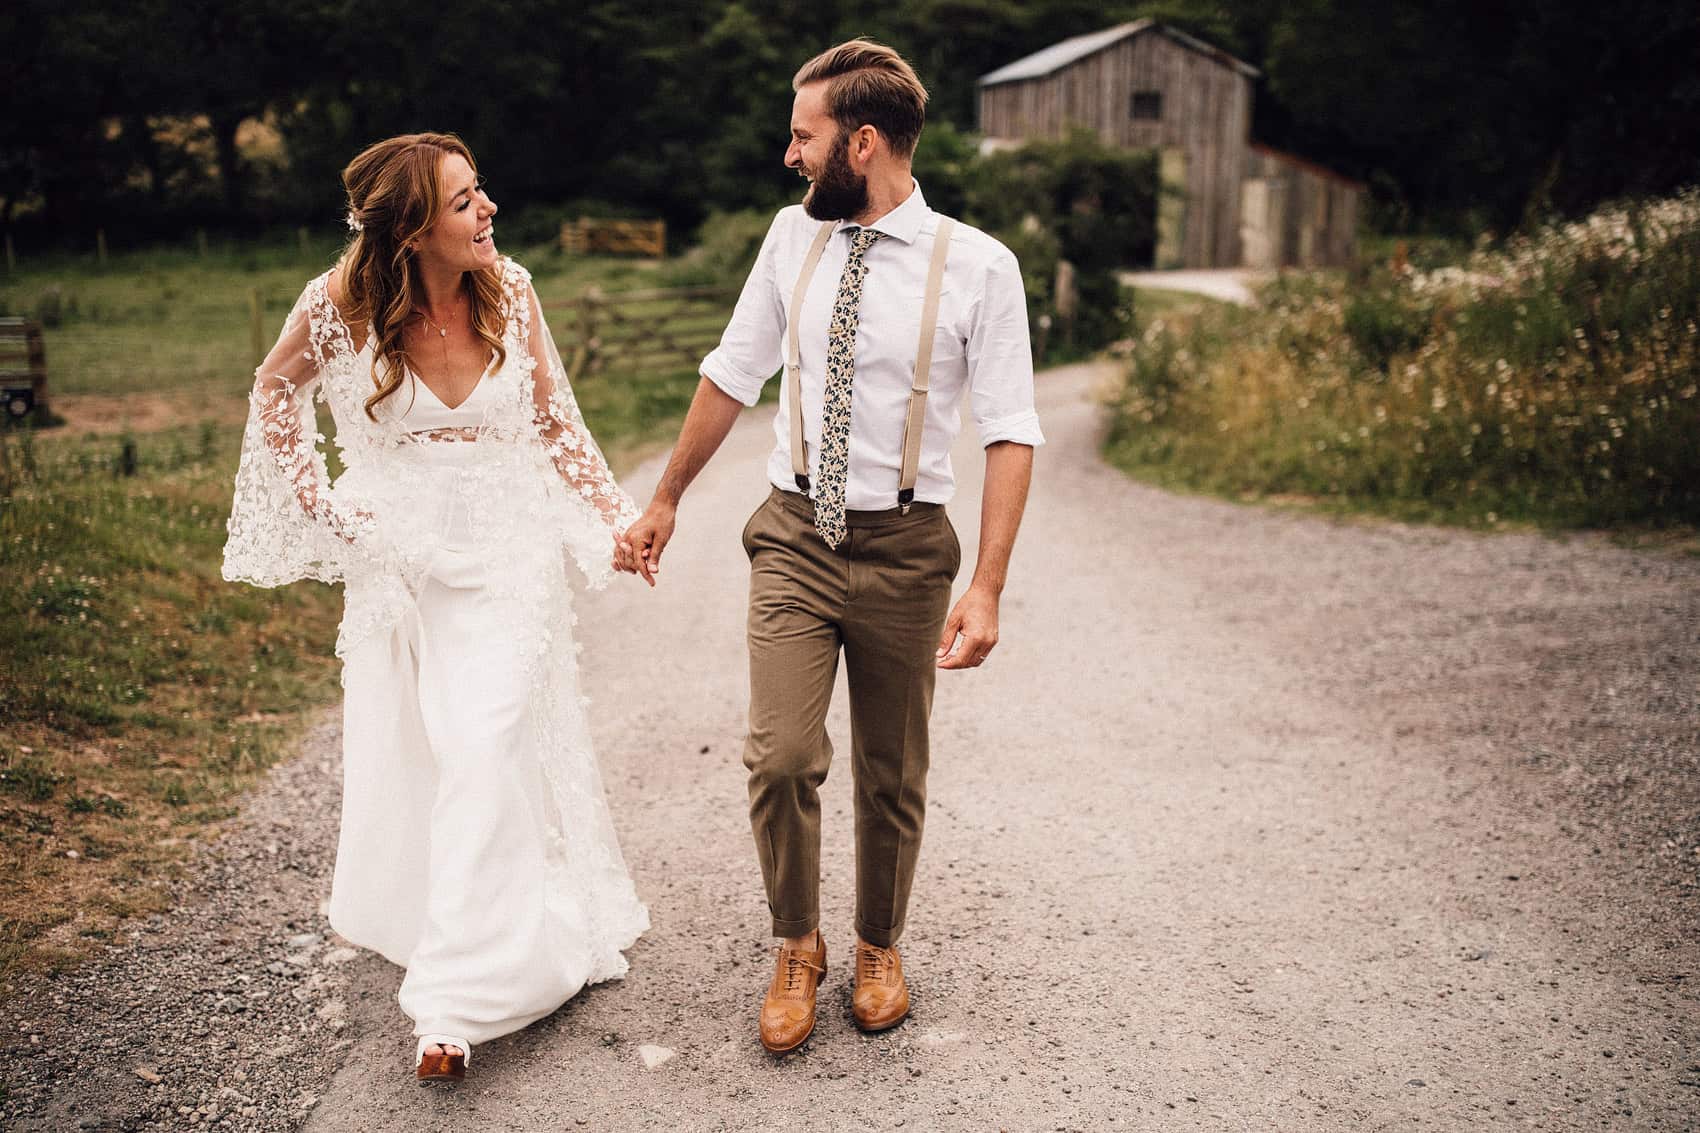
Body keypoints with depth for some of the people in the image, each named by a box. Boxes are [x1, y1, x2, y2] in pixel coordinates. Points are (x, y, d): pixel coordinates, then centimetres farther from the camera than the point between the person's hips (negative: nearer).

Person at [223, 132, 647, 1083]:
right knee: (403, 753, 14)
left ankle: (461, 998, -1)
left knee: (486, 748, -8)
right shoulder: (342, 306, -14)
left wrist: (615, 519, 3)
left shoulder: (509, 290, -9)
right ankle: (406, 915, 42)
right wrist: (317, 501, 3)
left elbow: (555, 420, 3)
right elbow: (278, 390, 7)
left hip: (504, 553, 0)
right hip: (397, 558, 1)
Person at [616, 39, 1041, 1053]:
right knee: (781, 757, -6)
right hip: (794, 537, 2)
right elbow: (731, 376, 13)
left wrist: (988, 588, -18)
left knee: (893, 774, 11)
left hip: (904, 547, -2)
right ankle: (798, 949, 20)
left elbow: (1011, 434, -10)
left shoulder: (978, 266, -9)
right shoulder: (794, 236, 3)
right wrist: (665, 500, 19)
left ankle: (880, 949, 36)